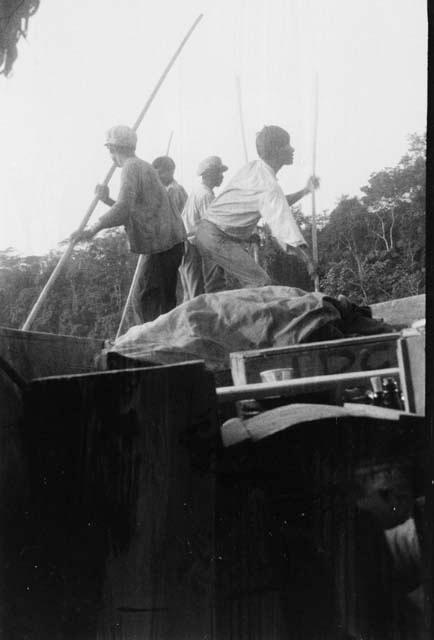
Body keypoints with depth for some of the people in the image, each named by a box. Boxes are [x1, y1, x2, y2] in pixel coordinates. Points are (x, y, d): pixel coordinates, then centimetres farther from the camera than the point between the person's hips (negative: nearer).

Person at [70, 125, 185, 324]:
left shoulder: (131, 168, -10)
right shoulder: (144, 167, 21)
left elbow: (124, 209, -25)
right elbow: (132, 211, 25)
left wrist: (92, 230, -26)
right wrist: (107, 200, 17)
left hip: (161, 245, -10)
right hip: (170, 242, 10)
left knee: (144, 300, -8)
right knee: (163, 301, 11)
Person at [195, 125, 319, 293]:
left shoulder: (253, 168, 8)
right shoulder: (268, 184, -20)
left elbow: (276, 205, 20)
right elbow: (282, 222, -29)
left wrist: (305, 190, 15)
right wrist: (308, 260, -30)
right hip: (219, 238, -10)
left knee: (214, 291, 18)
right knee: (260, 283, -15)